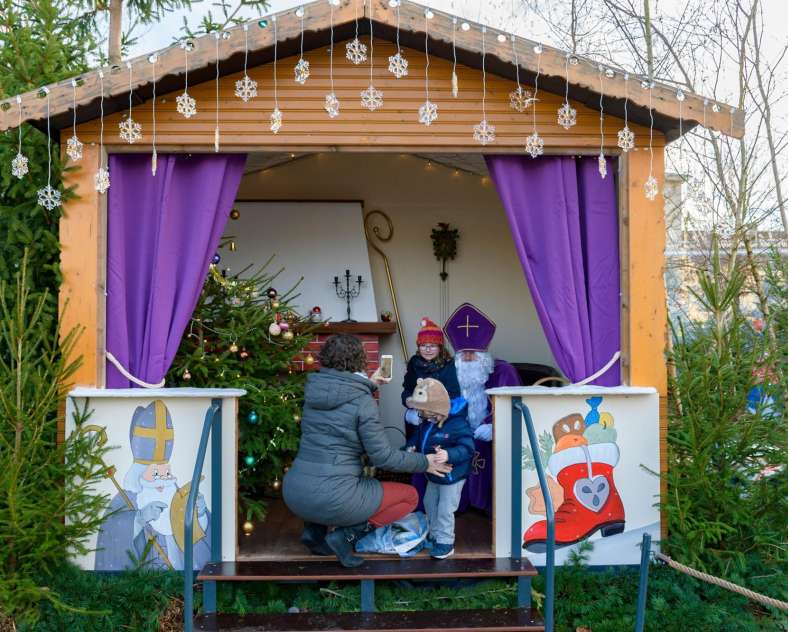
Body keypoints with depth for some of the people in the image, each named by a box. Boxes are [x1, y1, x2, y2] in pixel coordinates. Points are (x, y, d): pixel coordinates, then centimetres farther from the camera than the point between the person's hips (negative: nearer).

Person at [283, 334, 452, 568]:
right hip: (332, 500, -6)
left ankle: (314, 529, 17)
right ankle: (347, 535, -3)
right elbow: (382, 457, -9)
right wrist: (424, 462, 5)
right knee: (410, 496, 11)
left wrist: (367, 385, 37)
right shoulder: (363, 402, -11)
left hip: (293, 494, 6)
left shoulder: (314, 388, 6)